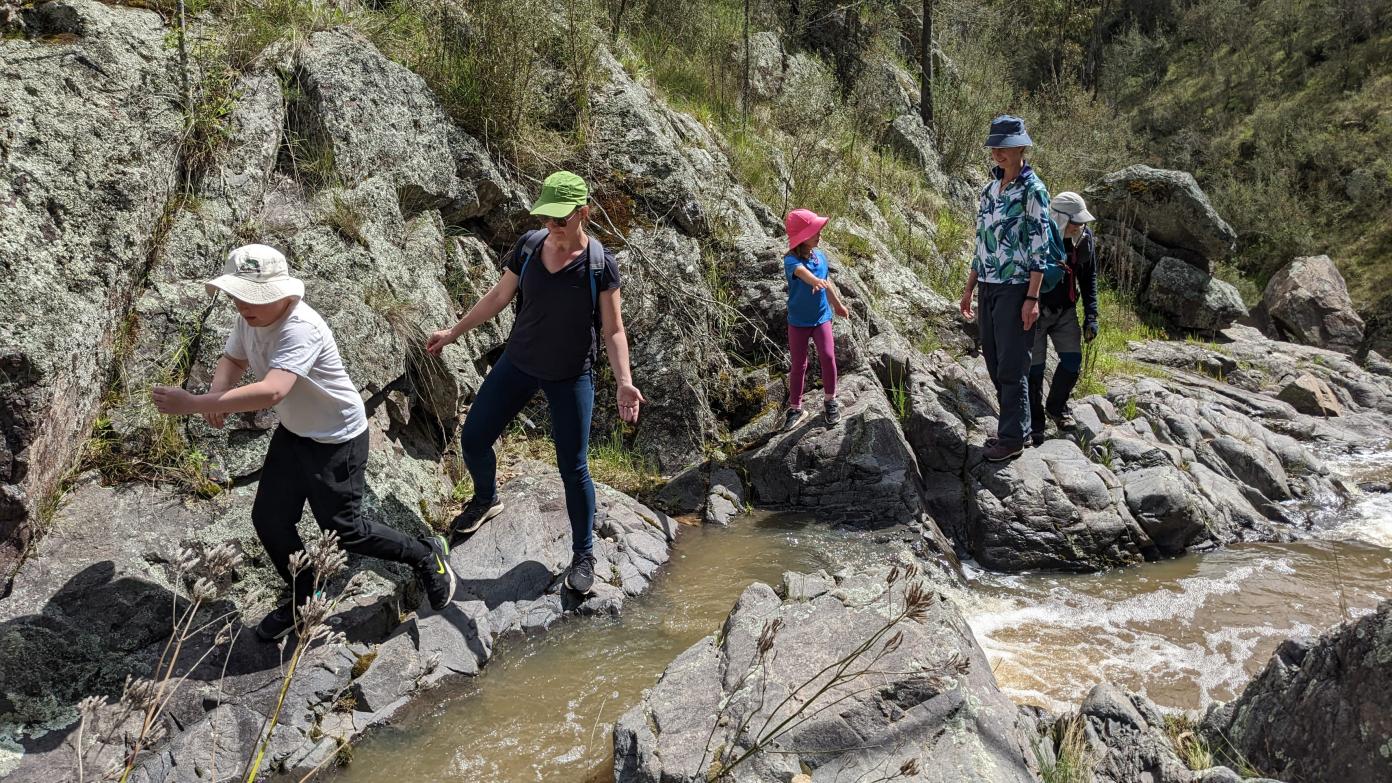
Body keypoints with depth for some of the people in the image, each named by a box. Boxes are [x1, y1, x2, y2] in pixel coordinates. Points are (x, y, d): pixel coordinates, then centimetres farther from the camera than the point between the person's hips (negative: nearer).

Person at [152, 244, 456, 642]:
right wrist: (215, 394, -14)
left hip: (337, 438, -8)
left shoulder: (300, 329, -35)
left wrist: (194, 404, -46)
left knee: (343, 529, 1)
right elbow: (232, 360, 9)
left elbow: (271, 392, -48)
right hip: (293, 432, 8)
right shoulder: (250, 318, -8)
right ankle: (303, 599, 34)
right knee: (268, 519, 11)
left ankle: (426, 555, 25)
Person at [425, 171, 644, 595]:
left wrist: (624, 382, -25)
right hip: (518, 362, 4)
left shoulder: (600, 264, -16)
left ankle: (583, 555, 17)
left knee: (573, 467, -1)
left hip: (570, 376, -4)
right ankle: (486, 500, 42)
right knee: (473, 437, 10)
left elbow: (613, 330, -12)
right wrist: (454, 332, 12)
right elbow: (498, 296, 6)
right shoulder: (528, 245, -7)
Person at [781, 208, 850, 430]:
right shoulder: (791, 260, -19)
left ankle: (829, 400, 11)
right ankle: (795, 408, 19)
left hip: (821, 317, 3)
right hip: (798, 321, -3)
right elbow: (801, 271, -44)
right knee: (798, 365, 5)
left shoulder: (820, 256, 0)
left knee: (828, 357, -10)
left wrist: (838, 304, 29)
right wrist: (815, 281, -66)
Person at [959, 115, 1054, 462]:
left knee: (1011, 367, -3)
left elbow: (1039, 248, -12)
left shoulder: (1032, 190, -9)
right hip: (988, 287, 7)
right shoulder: (990, 189, 13)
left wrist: (1032, 298, -17)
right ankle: (1010, 426, 23)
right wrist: (969, 289, 17)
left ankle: (1013, 437, 5)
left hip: (1015, 289, -7)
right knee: (994, 362, 12)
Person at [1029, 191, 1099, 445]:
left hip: (1064, 310, 5)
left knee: (1072, 360, -1)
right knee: (1035, 366, -5)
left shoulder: (1084, 236, -7)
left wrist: (1091, 315, 2)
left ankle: (1056, 407, 24)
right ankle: (1035, 424, 10)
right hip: (1035, 309, -5)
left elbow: (1089, 277, 6)